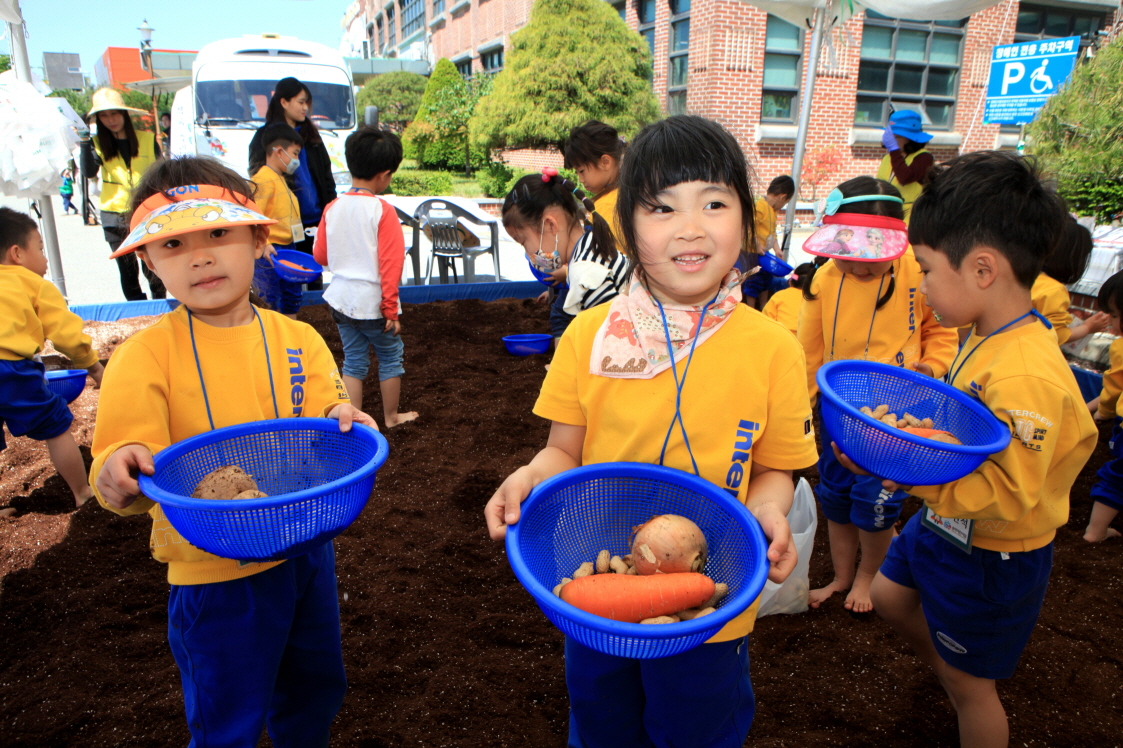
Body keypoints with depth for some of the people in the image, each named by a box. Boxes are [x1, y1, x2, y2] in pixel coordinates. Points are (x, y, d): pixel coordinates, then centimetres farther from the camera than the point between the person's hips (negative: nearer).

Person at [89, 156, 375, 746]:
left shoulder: (297, 339, -3)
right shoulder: (144, 357, -12)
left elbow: (322, 414, -5)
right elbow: (126, 474, -15)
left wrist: (339, 417, -26)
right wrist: (120, 479, -37)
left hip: (307, 551, 4)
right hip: (213, 574, -3)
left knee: (314, 695, 25)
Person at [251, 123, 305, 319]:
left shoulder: (280, 179, 16)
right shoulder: (263, 179, -14)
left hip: (286, 248, 10)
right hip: (268, 251, -10)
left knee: (292, 297, 17)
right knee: (268, 303, -5)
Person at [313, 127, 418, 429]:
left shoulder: (332, 208, 0)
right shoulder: (383, 210, -15)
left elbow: (320, 255, 8)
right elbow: (390, 264, -17)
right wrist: (391, 309, -11)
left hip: (341, 298, 5)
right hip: (372, 302, -5)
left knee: (353, 361, 15)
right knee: (390, 357, 15)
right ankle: (391, 416, 27)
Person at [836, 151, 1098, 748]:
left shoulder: (1026, 377, -34)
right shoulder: (990, 338, -4)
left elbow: (1013, 495, -34)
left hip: (990, 558, -9)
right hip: (943, 524, 9)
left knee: (970, 683, 12)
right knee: (889, 596, 28)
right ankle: (949, 677, 52)